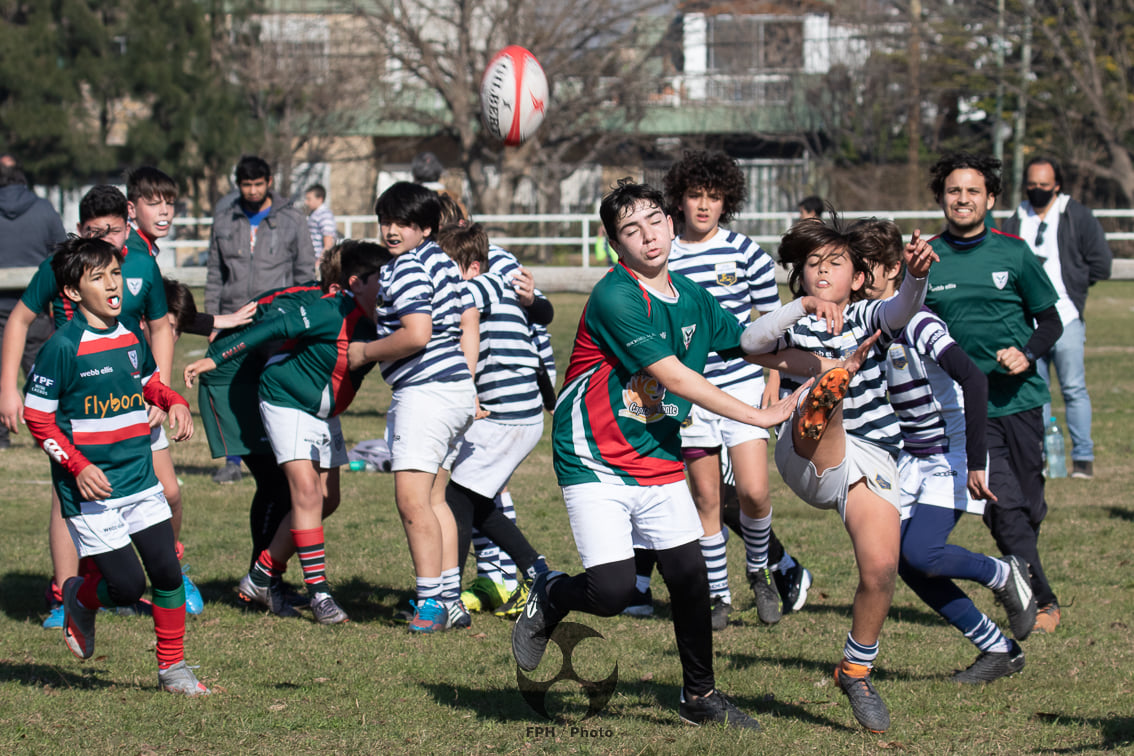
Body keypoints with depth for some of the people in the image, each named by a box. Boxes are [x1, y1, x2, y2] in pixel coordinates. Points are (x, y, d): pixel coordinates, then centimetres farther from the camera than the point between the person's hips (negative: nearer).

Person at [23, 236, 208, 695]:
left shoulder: (130, 335, 5)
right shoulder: (63, 347, -14)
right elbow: (37, 416, -10)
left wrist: (175, 404, 3)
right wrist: (78, 466, -18)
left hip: (140, 478, 6)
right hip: (91, 487, -6)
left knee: (167, 571, 0)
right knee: (127, 585, -6)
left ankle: (172, 668, 14)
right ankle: (79, 599, 28)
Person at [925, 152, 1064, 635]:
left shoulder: (1012, 254, 2)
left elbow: (1051, 322, 7)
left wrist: (1027, 354, -11)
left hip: (1021, 399, 1)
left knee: (1029, 509, 5)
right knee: (1004, 507, -13)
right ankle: (1043, 603, -6)